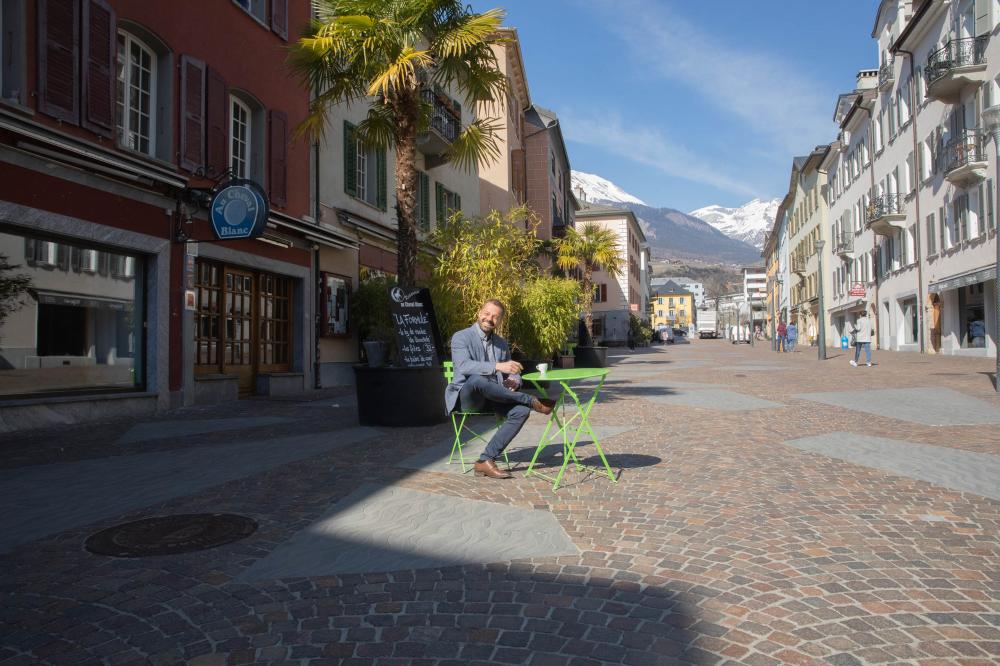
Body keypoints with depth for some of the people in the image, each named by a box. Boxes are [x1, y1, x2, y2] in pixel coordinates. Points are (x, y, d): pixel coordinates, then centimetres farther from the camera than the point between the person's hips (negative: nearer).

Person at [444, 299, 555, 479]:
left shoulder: (502, 343, 15)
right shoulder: (461, 337, -5)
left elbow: (512, 371, 16)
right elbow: (463, 366, -23)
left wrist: (514, 380, -11)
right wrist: (497, 366, -36)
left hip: (492, 398, 5)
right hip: (466, 396, -5)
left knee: (521, 411, -25)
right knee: (477, 379, -39)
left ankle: (486, 460, -24)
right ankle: (533, 402, -24)